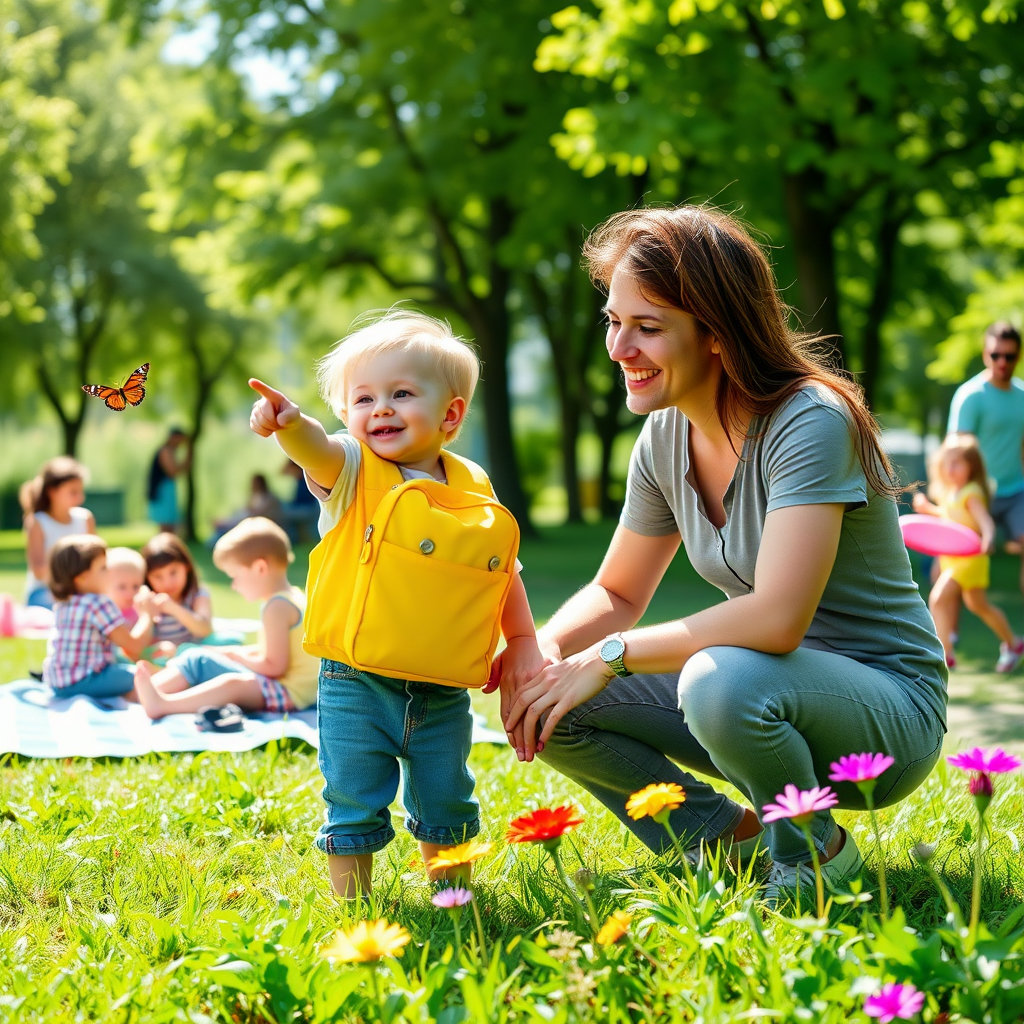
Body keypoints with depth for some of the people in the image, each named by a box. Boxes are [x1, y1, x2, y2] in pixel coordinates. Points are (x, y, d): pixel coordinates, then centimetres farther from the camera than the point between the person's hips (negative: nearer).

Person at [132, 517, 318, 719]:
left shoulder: (277, 607, -18)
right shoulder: (291, 597, 15)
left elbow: (273, 666, -22)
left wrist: (235, 655, -5)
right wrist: (225, 651, 16)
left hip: (290, 693, -11)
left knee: (233, 684, -39)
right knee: (197, 658, 8)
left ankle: (163, 704, -55)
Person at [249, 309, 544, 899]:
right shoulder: (351, 473, -7)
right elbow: (316, 450, -30)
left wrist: (523, 644, 7)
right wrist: (290, 423, -52)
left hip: (442, 689, 3)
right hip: (356, 682, -2)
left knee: (446, 805, 15)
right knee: (355, 805, 2)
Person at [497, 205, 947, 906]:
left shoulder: (810, 422, -23)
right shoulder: (666, 438, 0)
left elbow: (776, 617, -34)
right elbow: (618, 593, 10)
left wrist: (612, 656, -25)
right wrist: (543, 648, -12)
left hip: (890, 705, -7)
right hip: (765, 683, 7)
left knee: (724, 681, -38)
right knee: (551, 705, -9)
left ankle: (818, 855, -8)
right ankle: (729, 839, 7)